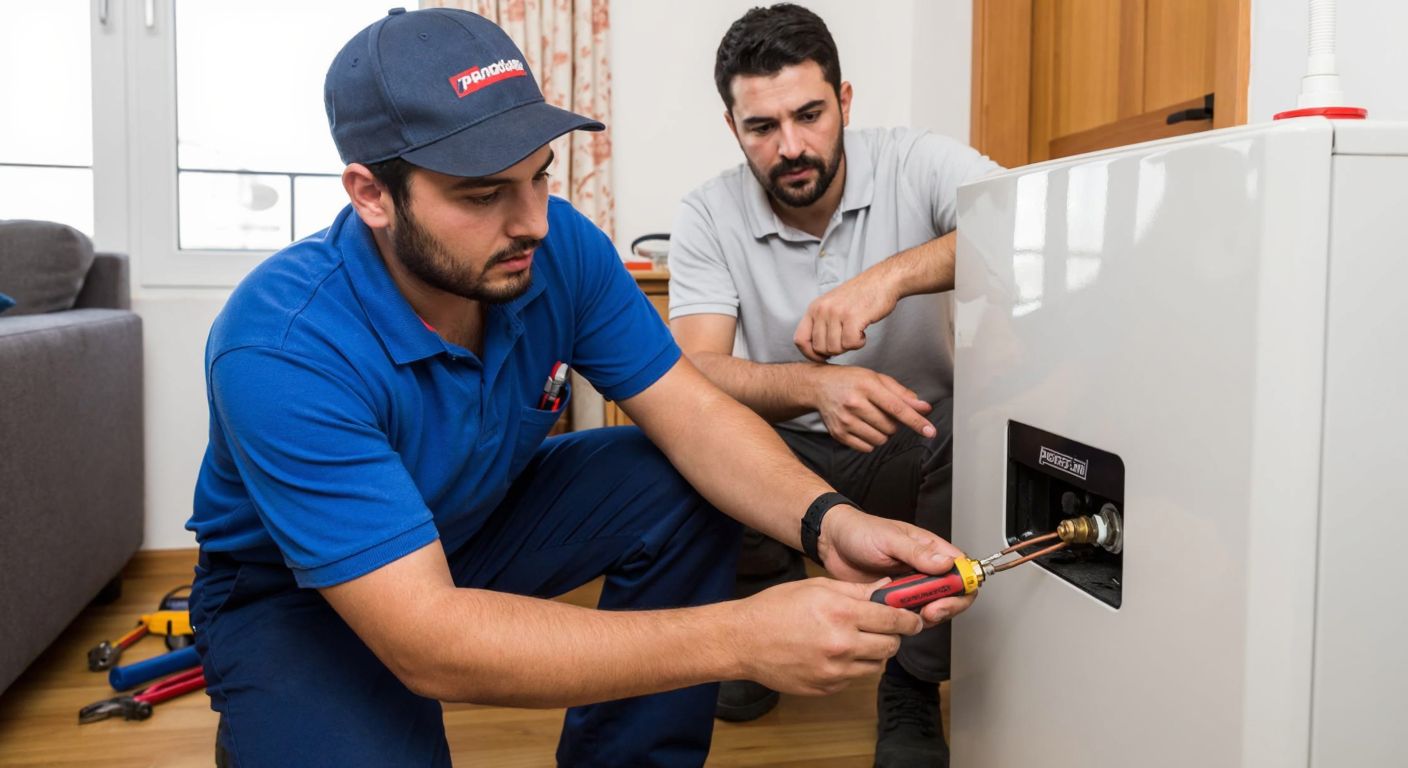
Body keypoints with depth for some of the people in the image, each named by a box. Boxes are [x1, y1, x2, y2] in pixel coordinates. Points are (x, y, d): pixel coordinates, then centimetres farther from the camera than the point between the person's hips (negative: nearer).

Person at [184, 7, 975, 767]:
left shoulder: (560, 248, -19)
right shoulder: (283, 352, -35)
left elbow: (694, 415, -14)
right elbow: (426, 642, -40)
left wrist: (827, 521, -35)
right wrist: (739, 637, -46)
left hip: (481, 521, 5)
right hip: (296, 594, -4)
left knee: (685, 491, -14)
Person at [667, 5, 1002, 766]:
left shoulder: (916, 162, -12)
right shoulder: (708, 216, -10)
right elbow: (694, 373, -22)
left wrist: (893, 275, -45)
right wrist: (815, 386, -43)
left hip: (916, 449, 0)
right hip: (789, 454, 1)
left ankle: (912, 689, -11)